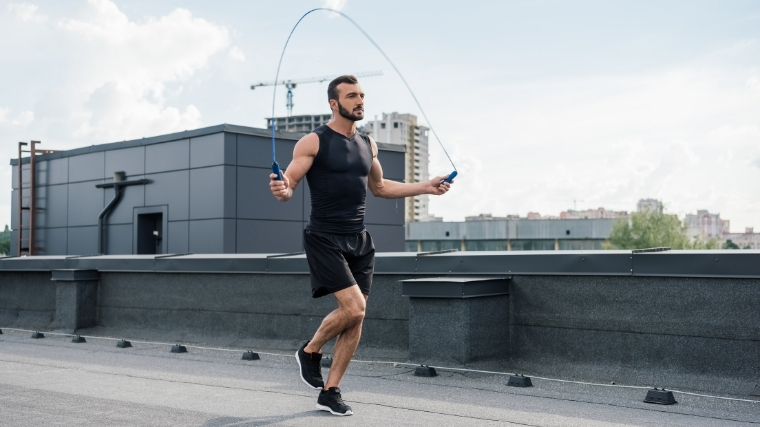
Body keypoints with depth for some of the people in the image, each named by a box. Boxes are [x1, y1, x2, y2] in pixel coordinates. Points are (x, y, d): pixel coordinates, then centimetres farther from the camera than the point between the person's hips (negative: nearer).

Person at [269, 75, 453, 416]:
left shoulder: (367, 144, 11)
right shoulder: (314, 142, -7)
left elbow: (379, 187, 25)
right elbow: (289, 183, -11)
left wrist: (426, 187, 20)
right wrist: (282, 190, -35)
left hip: (359, 241, 6)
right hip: (325, 239, -6)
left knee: (355, 318, 3)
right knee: (354, 308, -18)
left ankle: (330, 392, 16)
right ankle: (310, 351, 11)